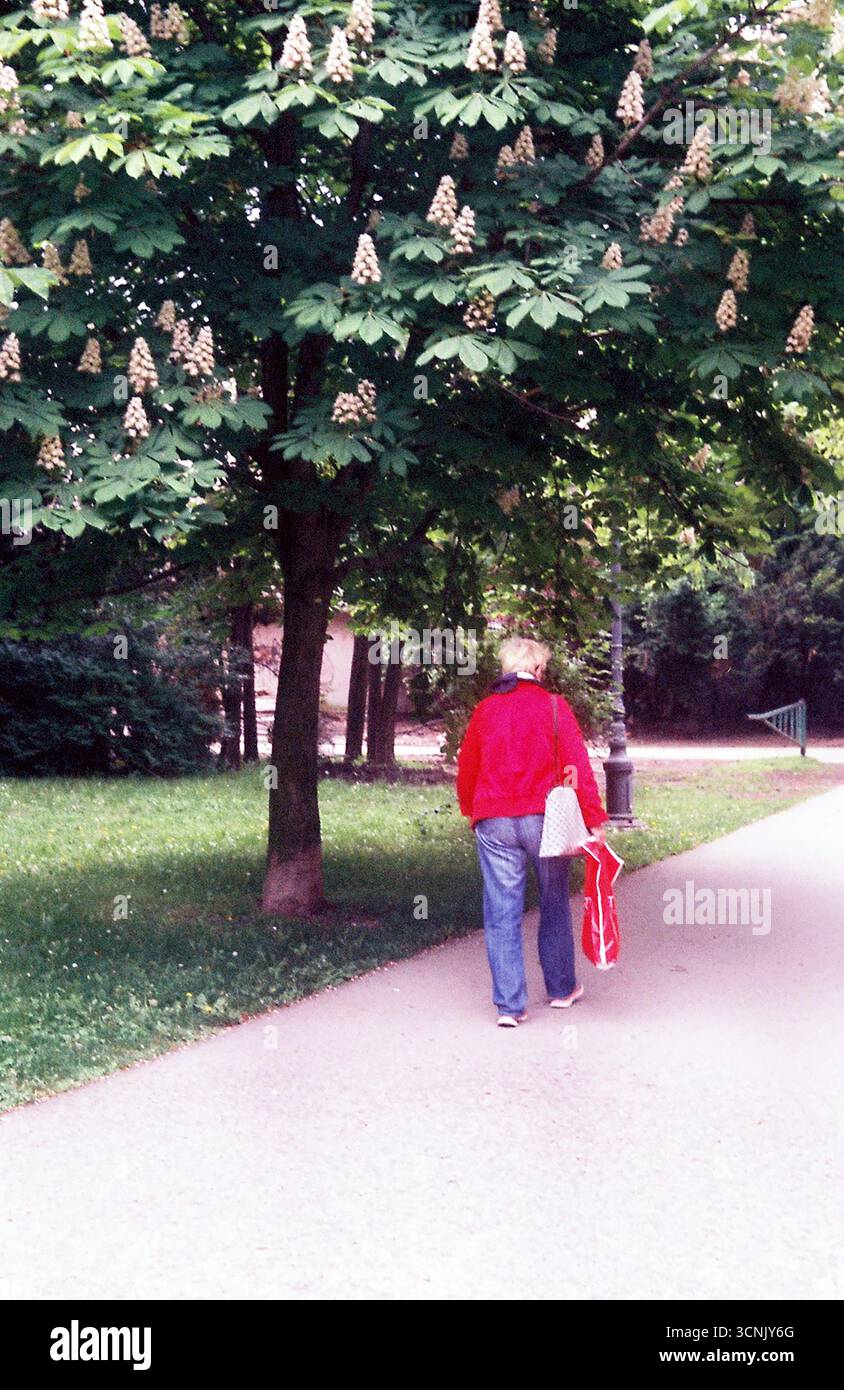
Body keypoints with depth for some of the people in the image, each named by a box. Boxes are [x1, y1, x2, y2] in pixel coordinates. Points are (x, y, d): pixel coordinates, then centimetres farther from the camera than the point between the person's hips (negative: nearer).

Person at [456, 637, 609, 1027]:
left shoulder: (484, 710, 7)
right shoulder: (553, 706, -2)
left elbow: (466, 768, 15)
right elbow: (578, 765, -8)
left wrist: (469, 810, 32)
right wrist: (595, 819, -7)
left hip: (494, 823, 2)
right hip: (543, 819, -1)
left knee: (502, 914, 3)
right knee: (554, 905, 15)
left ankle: (509, 1005, 2)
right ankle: (561, 989, 28)